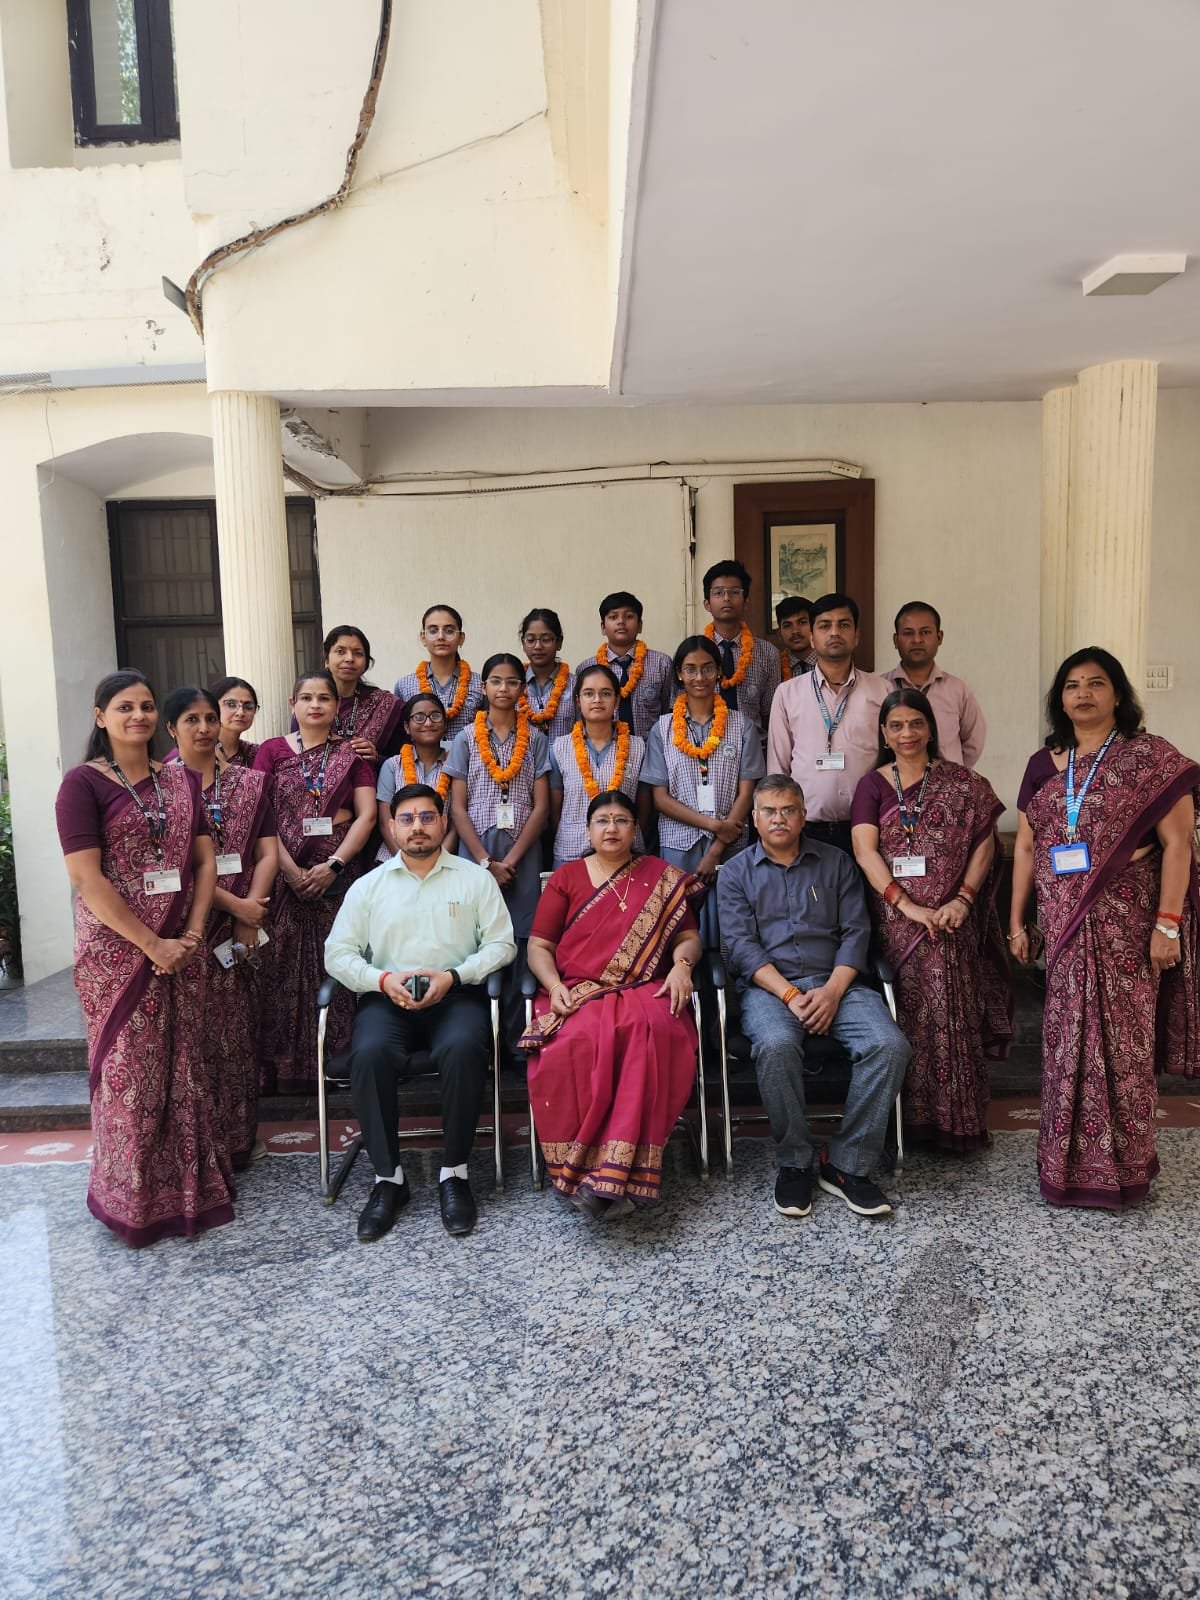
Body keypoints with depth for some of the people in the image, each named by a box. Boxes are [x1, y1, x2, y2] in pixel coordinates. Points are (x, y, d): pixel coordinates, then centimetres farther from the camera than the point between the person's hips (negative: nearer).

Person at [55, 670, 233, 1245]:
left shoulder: (181, 779, 10)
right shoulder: (84, 782, -6)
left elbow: (204, 860, 8)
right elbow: (86, 878, -13)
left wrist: (193, 933, -6)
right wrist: (151, 945, -16)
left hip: (182, 948, 5)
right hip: (117, 952, -4)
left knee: (185, 1066, 10)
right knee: (129, 1072, 3)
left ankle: (191, 1185, 25)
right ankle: (135, 1199, 20)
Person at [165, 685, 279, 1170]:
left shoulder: (248, 782, 11)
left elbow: (268, 852, 6)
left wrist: (251, 913, -8)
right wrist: (235, 904, -13)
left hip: (243, 927, 3)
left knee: (239, 1033, 7)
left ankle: (239, 1139, 18)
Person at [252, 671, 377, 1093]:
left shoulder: (352, 753, 10)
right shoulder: (272, 751, 9)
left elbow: (367, 815, 2)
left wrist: (333, 865, -10)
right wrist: (290, 870, -11)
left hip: (339, 876, 0)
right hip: (284, 876, 0)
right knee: (284, 972, -2)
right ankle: (282, 1067, 5)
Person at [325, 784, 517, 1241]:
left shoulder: (475, 879, 9)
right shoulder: (368, 886, 13)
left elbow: (501, 944, 3)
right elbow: (337, 953, 8)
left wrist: (454, 976, -12)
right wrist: (382, 979, -10)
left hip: (456, 995, -1)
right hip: (387, 998, 1)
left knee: (462, 1049, -34)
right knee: (369, 1053, -31)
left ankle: (454, 1172, -18)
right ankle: (388, 1177, -16)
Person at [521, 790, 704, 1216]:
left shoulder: (661, 878, 17)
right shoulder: (566, 878, 15)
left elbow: (688, 936, 14)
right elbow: (538, 946, 12)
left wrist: (681, 963, -9)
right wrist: (554, 985, -7)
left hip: (644, 990, 0)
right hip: (577, 993, 0)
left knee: (651, 1031, -36)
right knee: (579, 1041, -36)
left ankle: (614, 1173, -34)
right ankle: (578, 1167, -26)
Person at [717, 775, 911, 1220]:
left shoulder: (836, 862, 15)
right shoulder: (736, 873, 10)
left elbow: (855, 931, 6)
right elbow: (741, 944, -1)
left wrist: (833, 991, -11)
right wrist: (790, 995, -15)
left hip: (834, 983, 2)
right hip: (769, 985, -2)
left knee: (890, 1044, -25)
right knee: (776, 1045, -35)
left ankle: (847, 1165, -12)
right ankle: (795, 1162, -14)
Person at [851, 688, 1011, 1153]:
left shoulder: (962, 782, 8)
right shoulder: (873, 785, 8)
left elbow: (985, 842, 3)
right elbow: (865, 850, -3)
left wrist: (963, 897, -12)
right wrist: (907, 905, -14)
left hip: (951, 919, 0)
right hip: (896, 920, 0)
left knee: (952, 1010, -5)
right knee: (910, 1014, -3)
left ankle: (957, 1119, 7)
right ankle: (916, 1117, 9)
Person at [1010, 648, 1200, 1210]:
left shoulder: (1152, 758, -3)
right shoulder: (1043, 765, 10)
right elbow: (1026, 847, 13)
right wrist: (1017, 922, 11)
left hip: (1124, 924, -4)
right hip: (1064, 924, 4)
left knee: (1121, 1039, 2)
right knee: (1067, 1039, 9)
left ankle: (1118, 1166, 18)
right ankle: (1067, 1161, 23)